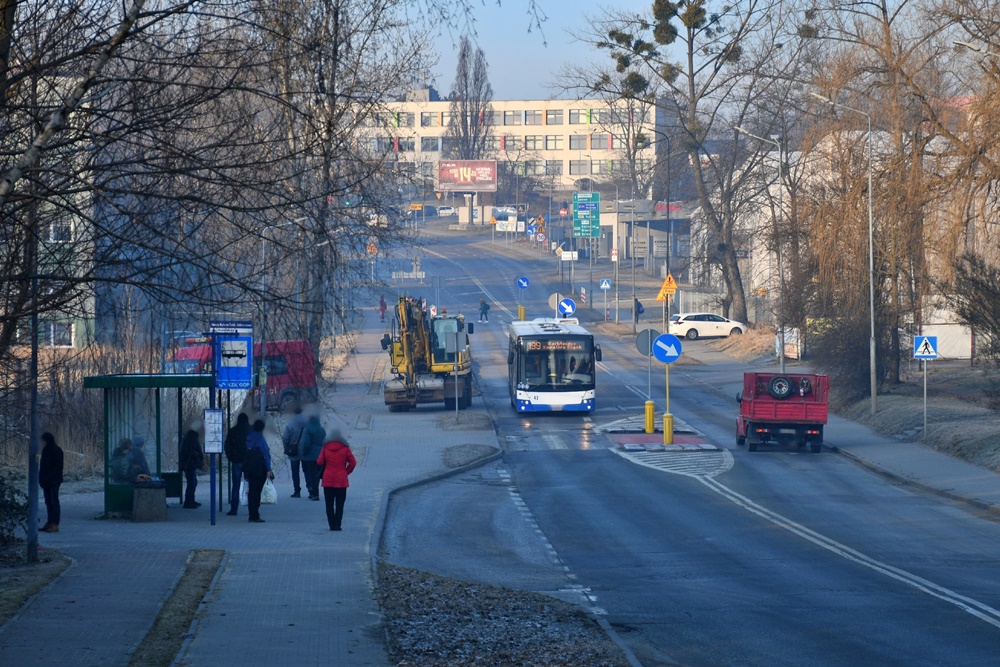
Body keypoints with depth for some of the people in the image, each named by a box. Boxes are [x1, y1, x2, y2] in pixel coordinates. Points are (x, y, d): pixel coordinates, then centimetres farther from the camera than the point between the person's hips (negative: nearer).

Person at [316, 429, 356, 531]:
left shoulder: (325, 448, -2)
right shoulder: (345, 448, -5)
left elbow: (319, 462, -3)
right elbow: (353, 462, -6)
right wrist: (346, 472, 8)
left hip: (328, 480, 1)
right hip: (341, 480, -1)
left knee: (329, 505, 8)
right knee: (339, 505, 3)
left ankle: (331, 525, 5)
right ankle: (337, 525, -2)